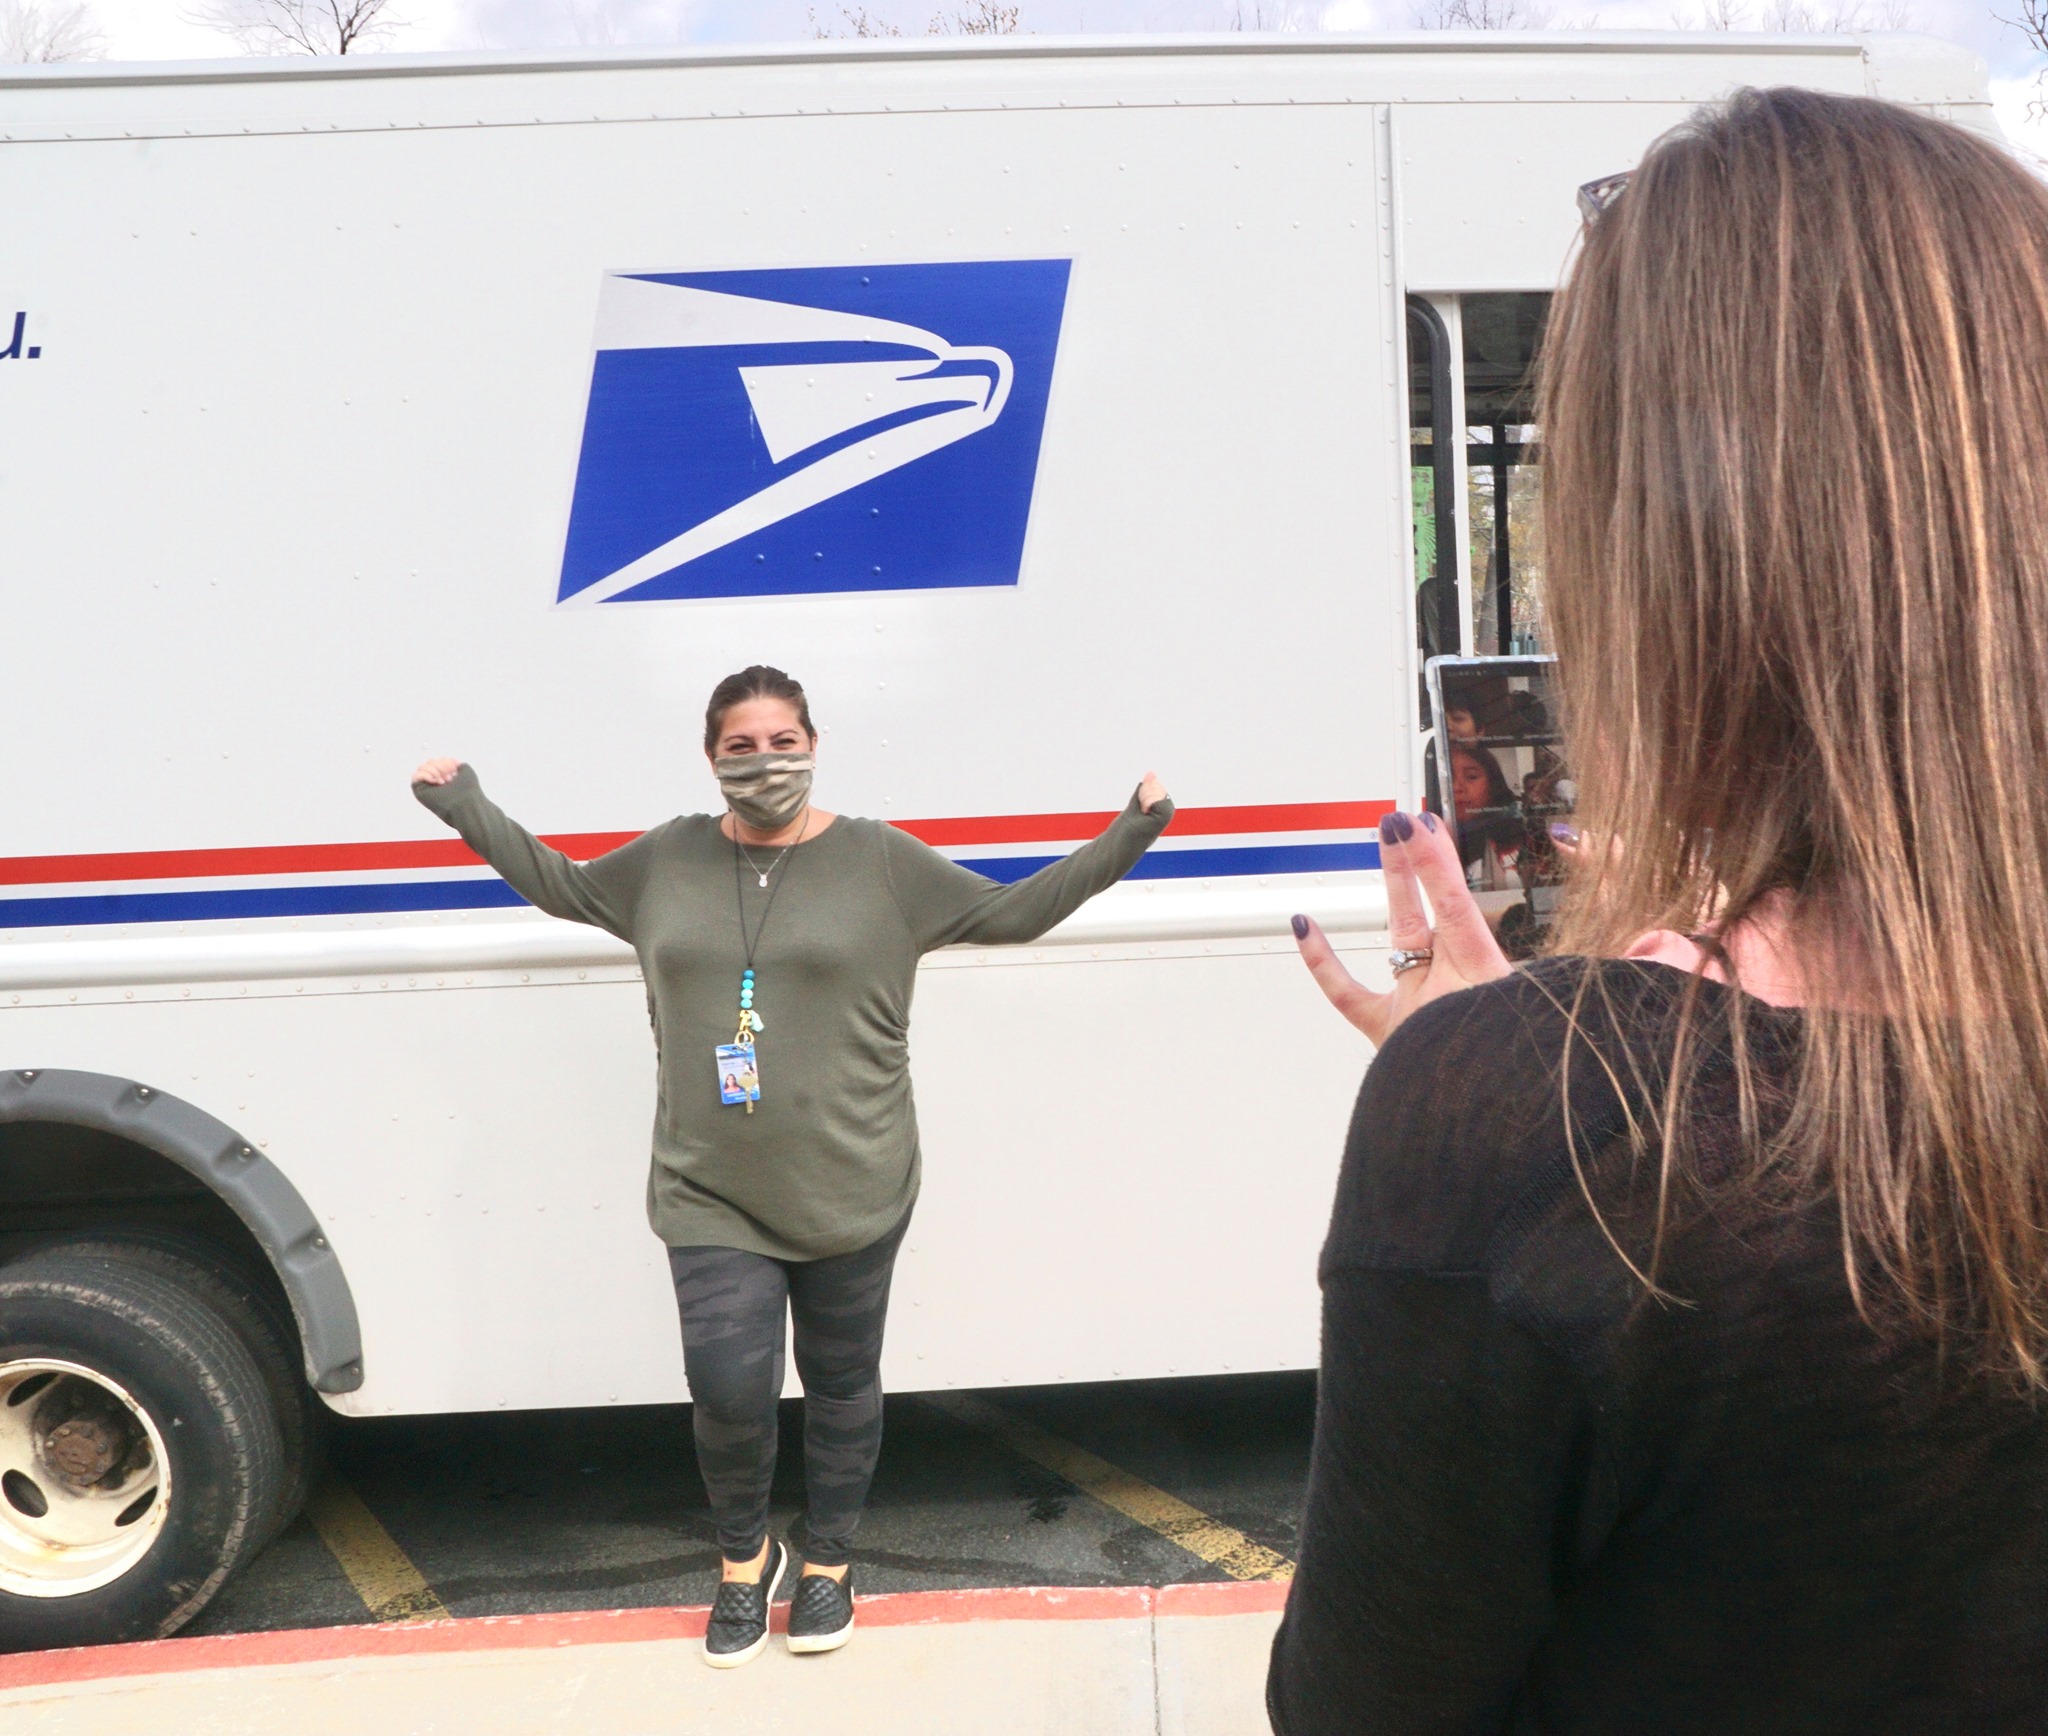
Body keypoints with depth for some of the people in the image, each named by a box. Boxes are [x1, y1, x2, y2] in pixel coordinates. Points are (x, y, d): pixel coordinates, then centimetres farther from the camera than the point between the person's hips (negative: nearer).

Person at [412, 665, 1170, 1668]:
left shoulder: (880, 860, 0)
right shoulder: (666, 861, 7)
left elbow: (1012, 911, 4)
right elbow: (559, 885, 23)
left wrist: (1130, 834, -3)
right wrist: (467, 807, 22)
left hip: (850, 1196, -1)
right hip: (711, 1196, 1)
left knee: (841, 1385, 12)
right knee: (728, 1388, -6)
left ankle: (828, 1562, 37)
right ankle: (745, 1558, 25)